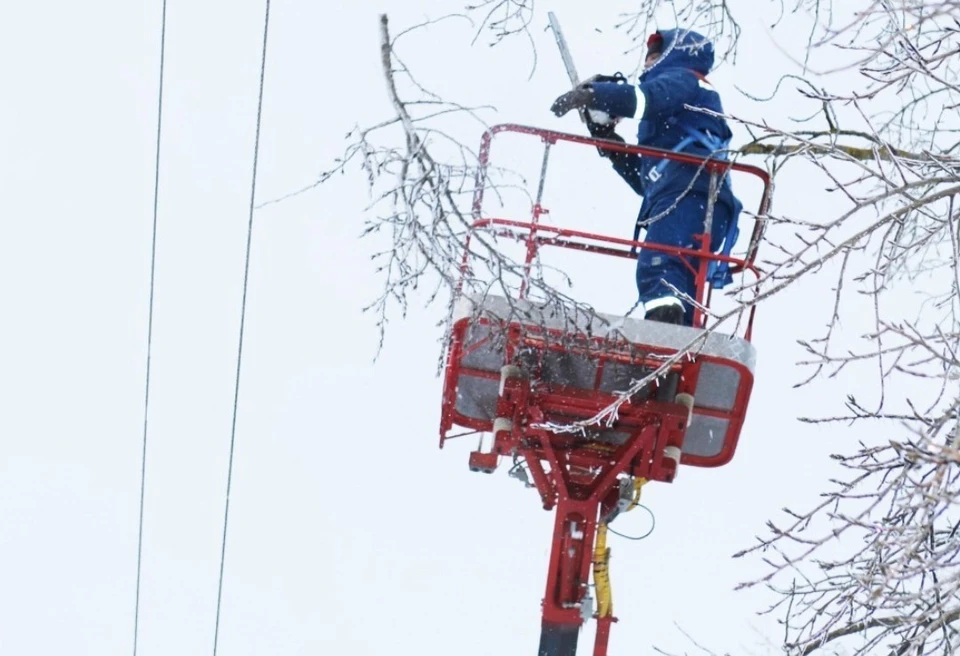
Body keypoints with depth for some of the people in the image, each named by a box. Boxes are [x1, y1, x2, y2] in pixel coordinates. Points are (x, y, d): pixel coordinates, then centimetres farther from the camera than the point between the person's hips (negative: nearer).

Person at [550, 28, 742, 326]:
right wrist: (606, 136, 31)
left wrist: (589, 95, -9)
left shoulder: (682, 80, 15)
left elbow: (648, 98, -10)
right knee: (680, 297, 1)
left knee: (657, 271, -30)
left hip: (688, 195, -10)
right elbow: (644, 178, 36)